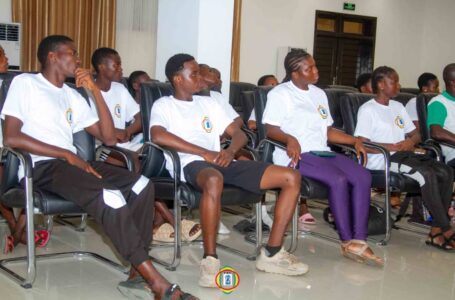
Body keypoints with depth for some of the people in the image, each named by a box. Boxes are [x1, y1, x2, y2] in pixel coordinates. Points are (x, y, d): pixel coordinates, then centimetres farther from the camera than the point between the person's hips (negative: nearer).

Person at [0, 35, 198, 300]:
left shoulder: (73, 96, 23)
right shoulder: (25, 83, 4)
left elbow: (109, 138, 15)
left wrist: (95, 91, 7)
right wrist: (68, 154, -13)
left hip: (70, 163, 7)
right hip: (41, 167, -7)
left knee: (142, 185, -15)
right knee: (110, 196, -31)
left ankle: (138, 275, -20)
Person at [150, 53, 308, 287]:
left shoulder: (208, 103, 27)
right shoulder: (163, 105, 9)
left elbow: (238, 133, 22)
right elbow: (158, 136, -13)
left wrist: (230, 150, -3)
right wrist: (205, 153, -16)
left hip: (222, 162, 7)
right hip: (190, 164, -6)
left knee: (291, 177, -6)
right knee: (214, 180, -45)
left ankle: (271, 254, -5)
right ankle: (210, 259, -33)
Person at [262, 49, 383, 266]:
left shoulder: (319, 94, 24)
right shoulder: (280, 93, 2)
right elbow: (270, 129, -8)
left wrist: (354, 141, 11)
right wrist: (290, 139, -28)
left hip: (322, 151, 7)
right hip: (295, 155, -7)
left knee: (363, 176, -18)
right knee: (339, 179, -30)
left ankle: (358, 242, -22)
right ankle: (347, 242, -21)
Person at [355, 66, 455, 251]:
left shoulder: (398, 107, 22)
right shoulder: (367, 110, -2)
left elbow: (415, 134, 25)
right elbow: (362, 144, -13)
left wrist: (411, 141, 0)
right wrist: (394, 146, -17)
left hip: (404, 154, 8)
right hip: (382, 159, -8)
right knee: (427, 174, -29)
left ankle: (436, 230, -17)